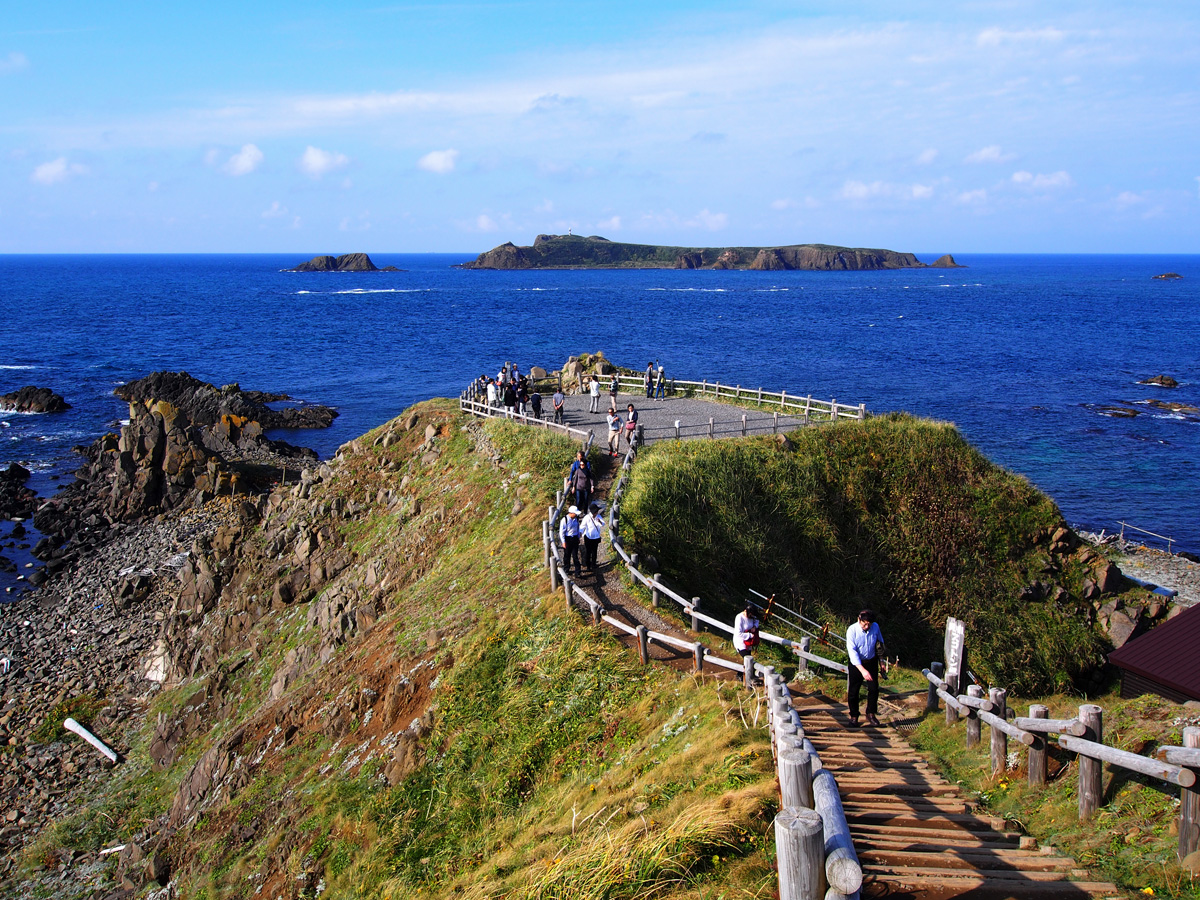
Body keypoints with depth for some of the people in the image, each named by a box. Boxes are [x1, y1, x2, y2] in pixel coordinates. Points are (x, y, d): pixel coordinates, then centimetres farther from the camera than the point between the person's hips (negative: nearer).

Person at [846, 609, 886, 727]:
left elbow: (880, 640, 14)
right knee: (853, 691, 2)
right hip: (856, 663, -3)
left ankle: (871, 714, 24)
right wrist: (862, 670, -36)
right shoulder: (852, 630, -22)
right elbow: (852, 652, -28)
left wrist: (880, 645, -8)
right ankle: (854, 717, 17)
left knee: (874, 689, 5)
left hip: (871, 662, 3)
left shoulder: (875, 627, -10)